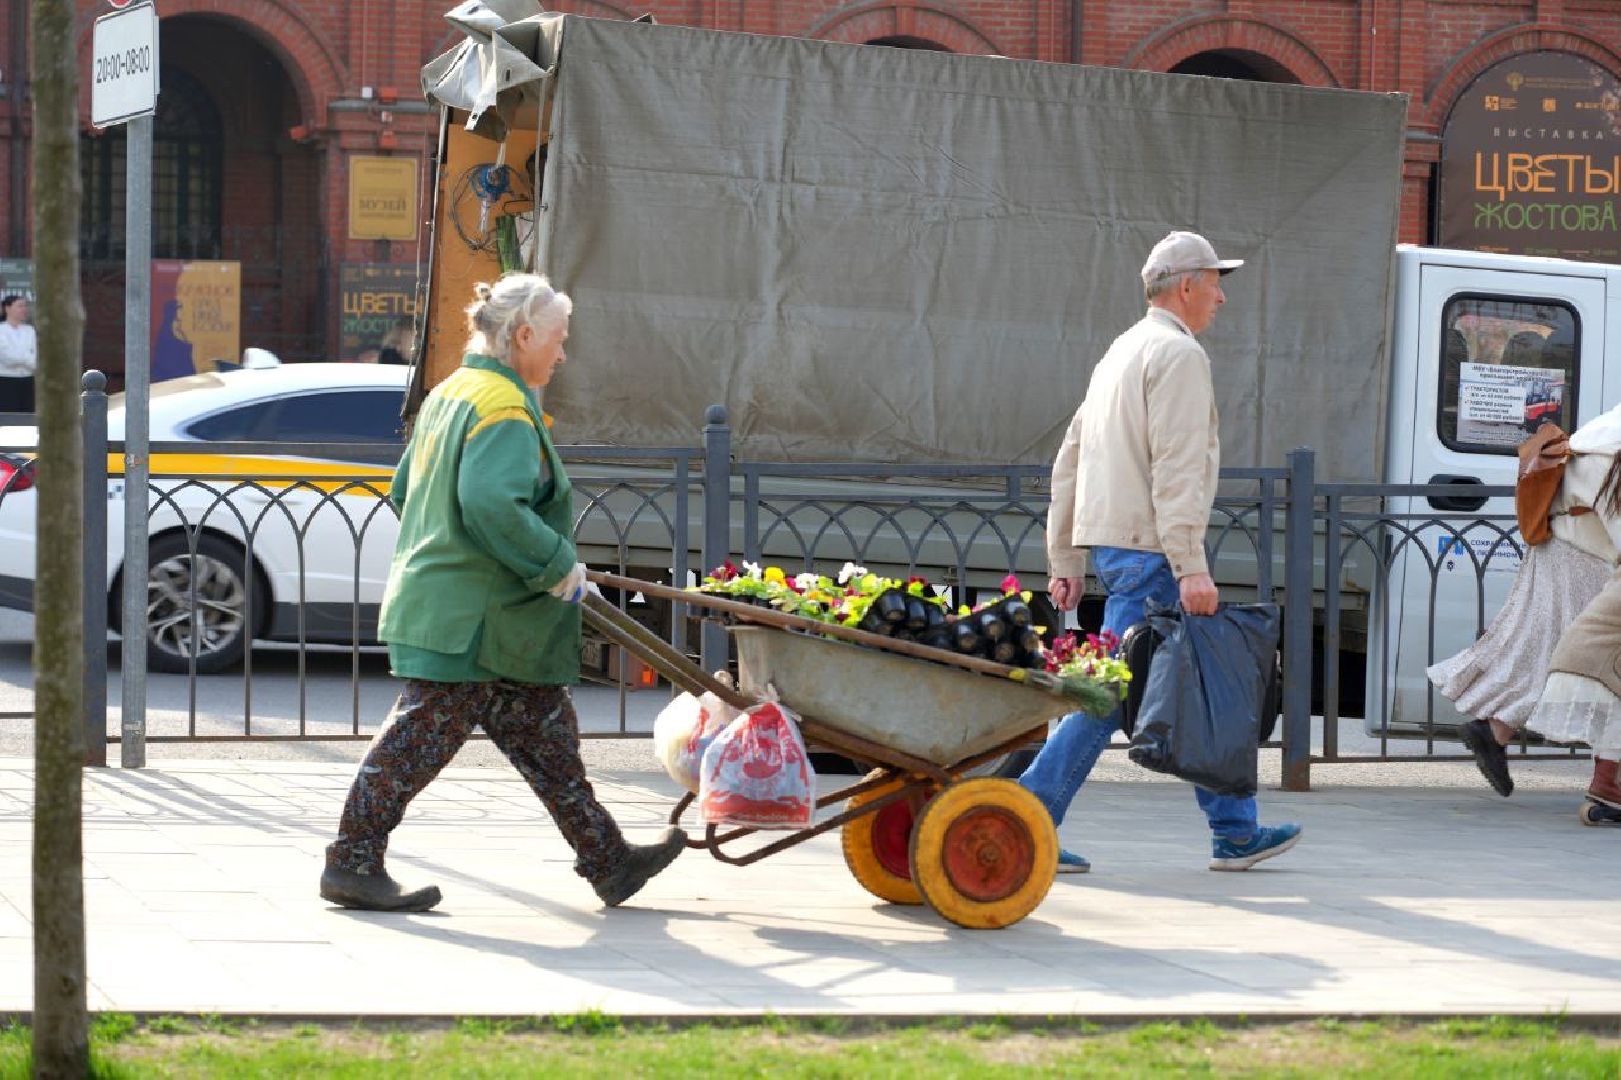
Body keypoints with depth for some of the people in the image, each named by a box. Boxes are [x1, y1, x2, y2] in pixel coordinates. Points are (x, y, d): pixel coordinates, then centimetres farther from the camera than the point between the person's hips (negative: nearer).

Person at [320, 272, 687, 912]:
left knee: (544, 735, 13)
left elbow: (404, 489, 22)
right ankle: (352, 864, -1)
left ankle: (607, 861, 17)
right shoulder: (505, 409, -16)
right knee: (422, 738, -6)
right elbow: (491, 505, -30)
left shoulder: (448, 395, 16)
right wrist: (557, 565, -20)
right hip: (471, 618, -11)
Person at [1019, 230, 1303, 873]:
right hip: (1147, 548, -10)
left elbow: (1068, 463, 21)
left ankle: (1235, 831, 15)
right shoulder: (1177, 353, -8)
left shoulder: (1122, 351, 22)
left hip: (1111, 545, 10)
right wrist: (1191, 568, -22)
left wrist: (1066, 562, 22)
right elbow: (1176, 469, -18)